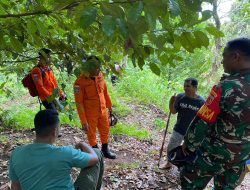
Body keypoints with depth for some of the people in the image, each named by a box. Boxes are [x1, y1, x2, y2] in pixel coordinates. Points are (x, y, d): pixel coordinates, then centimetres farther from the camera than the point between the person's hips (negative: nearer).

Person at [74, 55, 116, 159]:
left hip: (103, 110, 6)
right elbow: (79, 103, -20)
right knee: (91, 133, 14)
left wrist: (109, 105, 17)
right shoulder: (80, 82, -24)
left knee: (105, 130, 20)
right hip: (90, 114, -5)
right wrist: (83, 121, -18)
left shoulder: (100, 75, -7)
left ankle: (105, 150, 43)